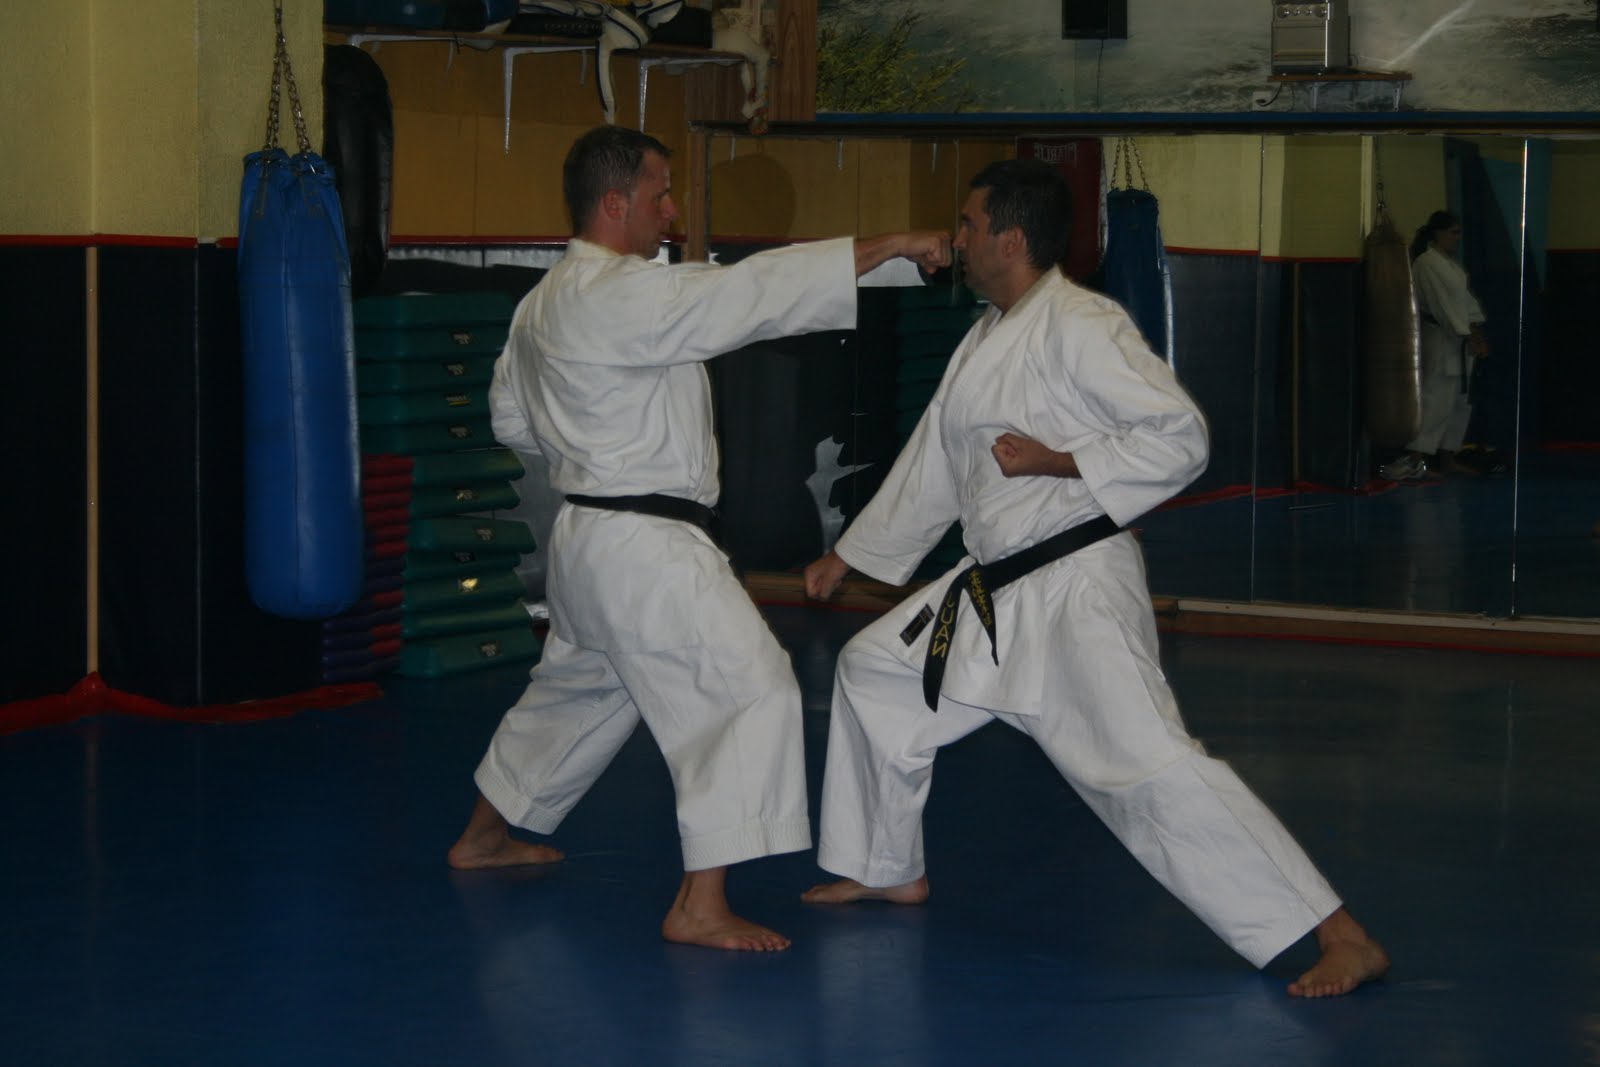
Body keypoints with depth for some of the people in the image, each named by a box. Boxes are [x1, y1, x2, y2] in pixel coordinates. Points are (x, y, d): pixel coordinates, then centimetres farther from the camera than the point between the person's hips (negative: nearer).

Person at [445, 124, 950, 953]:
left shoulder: (545, 304, 12)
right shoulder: (619, 296, -20)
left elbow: (511, 418, 22)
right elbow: (758, 290, -24)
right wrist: (889, 245, -21)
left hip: (590, 534, 11)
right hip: (641, 546, -11)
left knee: (578, 689, 28)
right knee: (749, 688, -14)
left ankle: (483, 838, 45)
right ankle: (701, 906, -15)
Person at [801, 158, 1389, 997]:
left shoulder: (1081, 326, -15)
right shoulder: (987, 340, 14)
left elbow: (1180, 439, -20)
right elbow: (931, 466, 25)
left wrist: (1056, 462, -21)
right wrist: (848, 555, 30)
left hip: (1077, 589, -10)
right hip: (994, 593, 10)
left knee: (1148, 764, -20)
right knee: (872, 671, 19)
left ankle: (1342, 940, -20)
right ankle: (889, 870, 37)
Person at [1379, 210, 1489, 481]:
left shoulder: (1450, 263, 17)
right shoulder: (1427, 263, -14)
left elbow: (1466, 298, 15)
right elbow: (1444, 305, -19)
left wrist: (1478, 333, 5)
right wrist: (1468, 337, -19)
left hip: (1459, 342, 10)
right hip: (1439, 340, -10)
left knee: (1460, 402, 12)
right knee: (1436, 399, -16)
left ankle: (1447, 458, 20)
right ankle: (1416, 458, -18)